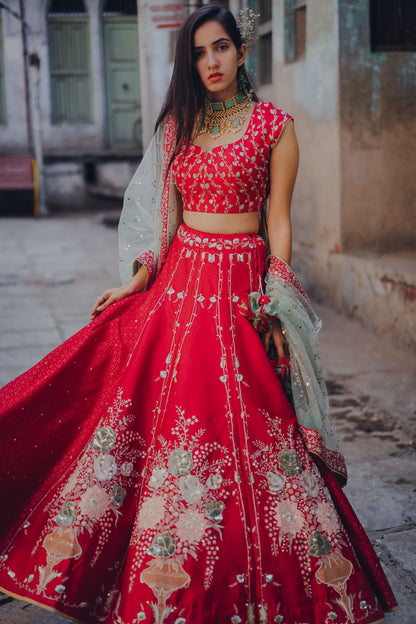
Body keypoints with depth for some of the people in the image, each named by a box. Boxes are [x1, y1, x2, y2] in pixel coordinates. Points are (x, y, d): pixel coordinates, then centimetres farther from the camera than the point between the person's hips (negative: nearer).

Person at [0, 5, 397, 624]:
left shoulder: (274, 125, -1)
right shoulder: (178, 124, 12)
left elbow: (278, 221, -3)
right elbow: (166, 214, 13)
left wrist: (274, 305, -10)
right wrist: (138, 283, 6)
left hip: (240, 284, -4)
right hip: (178, 278, 5)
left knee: (240, 421, -3)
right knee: (156, 408, 5)